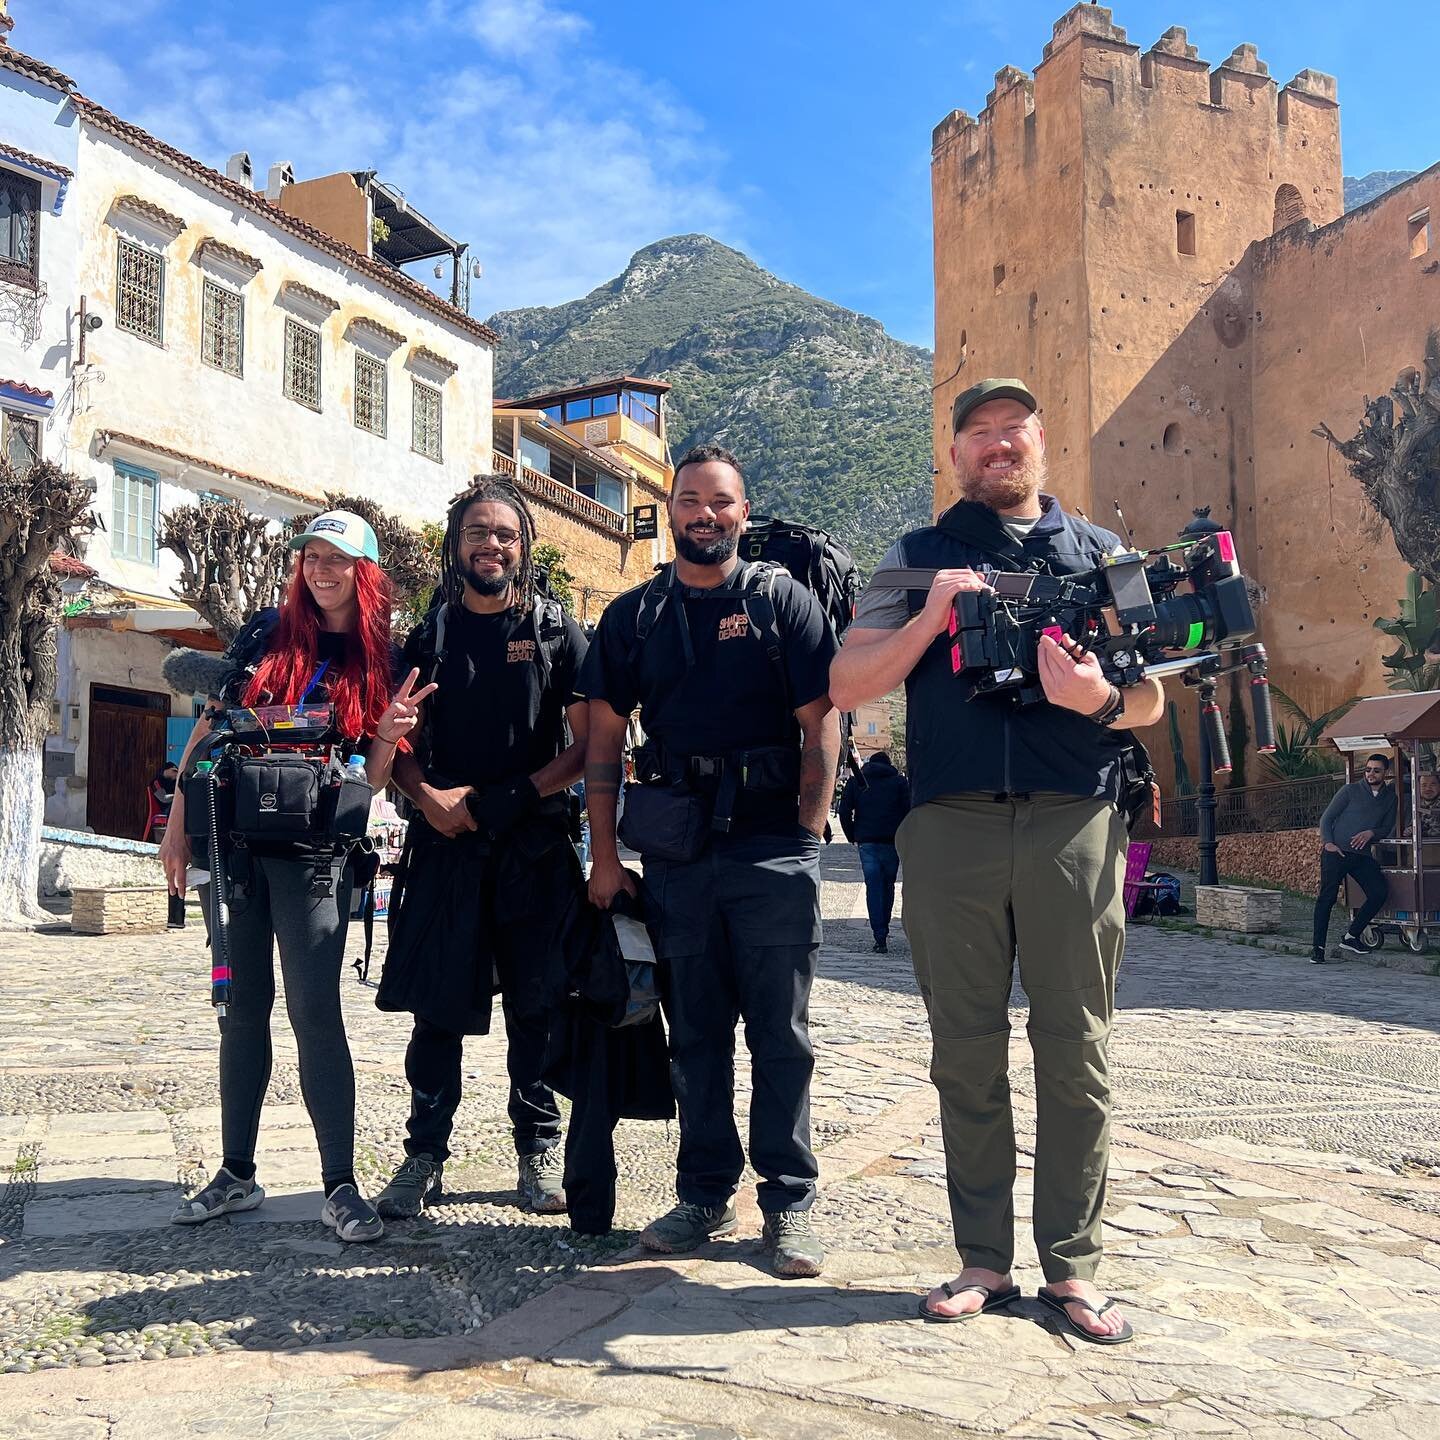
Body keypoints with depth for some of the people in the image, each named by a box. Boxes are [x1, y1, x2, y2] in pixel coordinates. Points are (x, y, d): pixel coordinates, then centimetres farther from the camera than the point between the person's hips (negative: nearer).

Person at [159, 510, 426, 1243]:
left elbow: (370, 780, 2)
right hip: (234, 841, 3)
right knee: (243, 1008, 10)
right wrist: (178, 825, 4)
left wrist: (389, 737, -19)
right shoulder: (268, 632, 5)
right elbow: (209, 725, 8)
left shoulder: (381, 660, 2)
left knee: (315, 1012, -7)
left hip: (313, 853, -2)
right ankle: (236, 1174, 21)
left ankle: (341, 1186, 1)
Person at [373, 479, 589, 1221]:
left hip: (535, 846, -1)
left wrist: (507, 797, -11)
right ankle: (425, 1155, 13)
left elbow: (587, 747, -1)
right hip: (444, 843, 1)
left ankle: (540, 1151, 17)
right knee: (437, 1005, 3)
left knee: (536, 1005, 5)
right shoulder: (429, 634, 10)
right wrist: (429, 796, -9)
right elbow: (398, 745, 10)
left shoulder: (558, 632, 4)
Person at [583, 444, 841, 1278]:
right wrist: (604, 854, 3)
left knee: (781, 1034, 2)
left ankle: (790, 1201, 13)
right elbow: (604, 741, 9)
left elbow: (821, 725, 0)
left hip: (773, 848, -2)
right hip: (674, 850, 3)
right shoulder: (633, 615, 11)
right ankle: (707, 1194, 21)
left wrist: (807, 836, -8)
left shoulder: (785, 602, 5)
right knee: (695, 1033, 9)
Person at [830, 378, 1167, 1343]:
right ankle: (984, 1260, 16)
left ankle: (1073, 1264, 14)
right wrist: (934, 614, -8)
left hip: (1075, 825, 0)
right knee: (967, 1055, 5)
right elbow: (847, 686, 5)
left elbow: (1151, 700, 11)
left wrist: (1101, 698, -12)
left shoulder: (1099, 552, 15)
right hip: (952, 824, 0)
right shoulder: (918, 559, 14)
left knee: (1075, 1054, 3)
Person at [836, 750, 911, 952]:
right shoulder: (900, 781, 8)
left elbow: (844, 812, 3)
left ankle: (880, 936, -11)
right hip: (892, 843, 0)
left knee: (873, 887, -2)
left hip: (866, 842, 0)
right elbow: (909, 811, -2)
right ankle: (884, 930, 17)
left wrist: (852, 838, 10)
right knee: (888, 885, 14)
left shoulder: (855, 781, 11)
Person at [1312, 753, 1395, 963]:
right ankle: (1317, 946, -4)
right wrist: (1328, 842, -12)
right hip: (1336, 852, -4)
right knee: (1327, 897, -9)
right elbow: (1326, 818, 2)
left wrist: (1371, 833, -7)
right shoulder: (1350, 790, 2)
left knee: (1380, 892, -11)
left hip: (1362, 855, 4)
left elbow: (1387, 829, 15)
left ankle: (1351, 937, 3)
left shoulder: (1390, 798, 13)